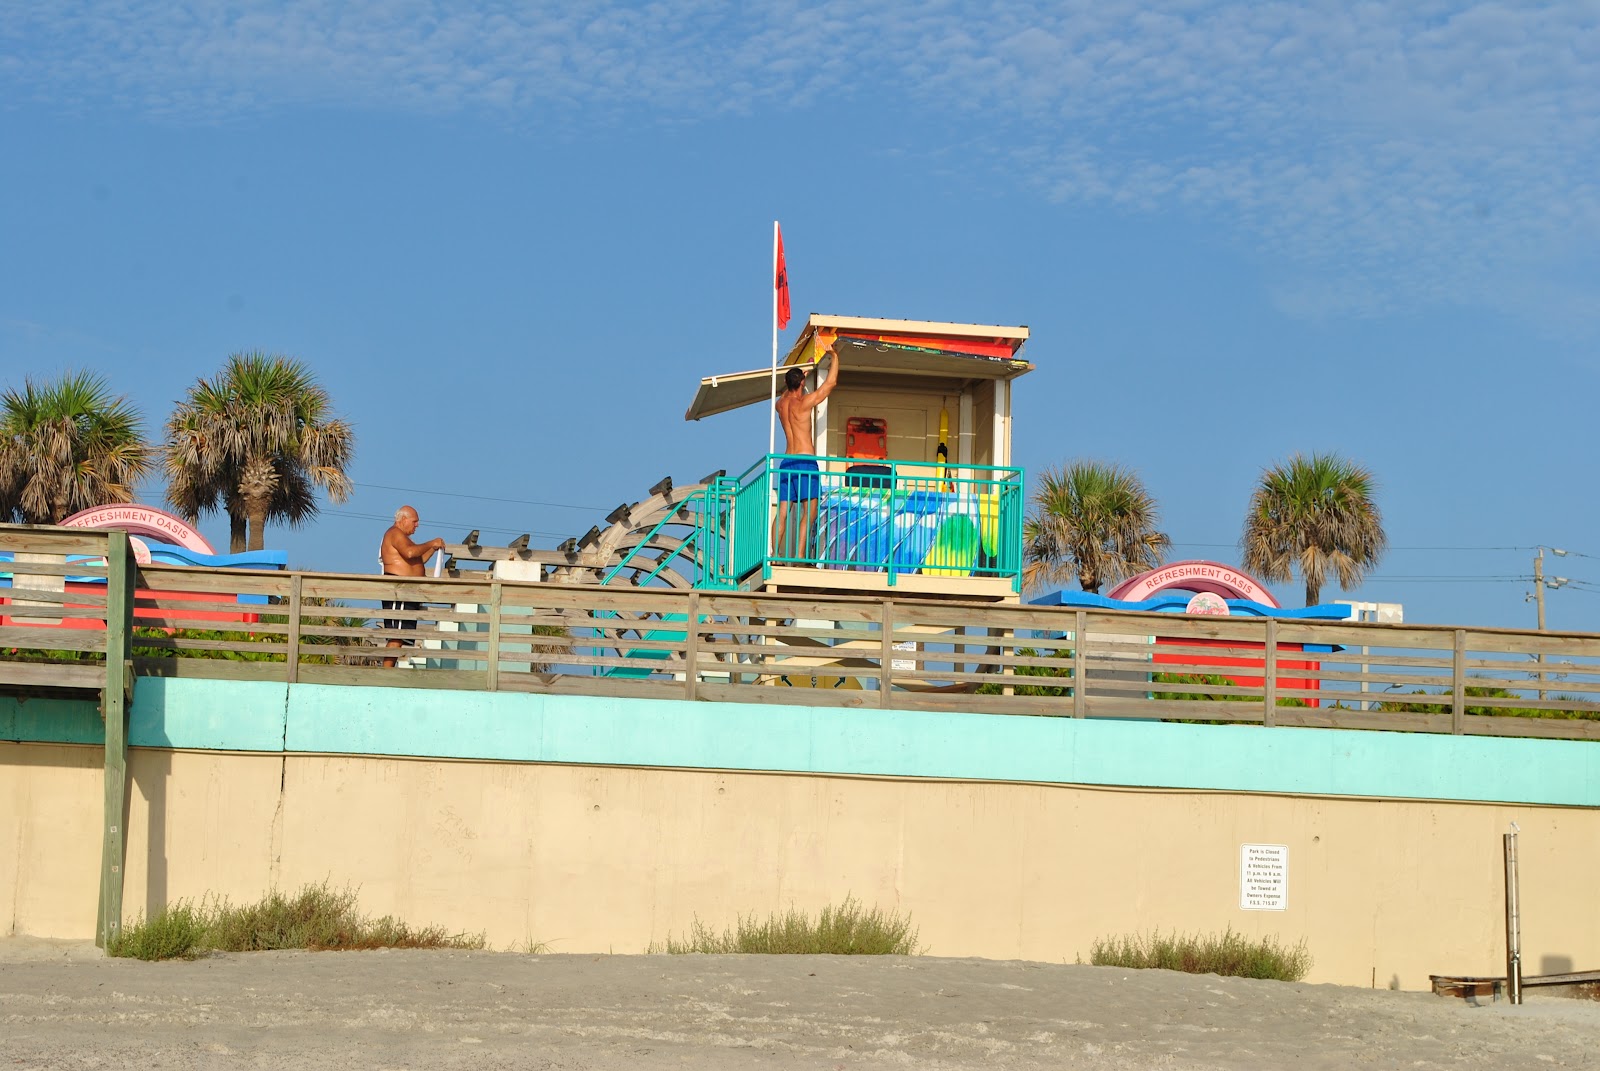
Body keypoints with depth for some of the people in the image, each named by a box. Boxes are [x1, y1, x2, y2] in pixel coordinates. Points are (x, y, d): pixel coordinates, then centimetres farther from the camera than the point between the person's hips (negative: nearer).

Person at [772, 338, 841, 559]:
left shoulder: (781, 404, 11)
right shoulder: (804, 403, -7)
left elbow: (787, 390, 38)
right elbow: (831, 382, -2)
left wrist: (799, 376, 49)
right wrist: (834, 355, 11)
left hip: (786, 463, 7)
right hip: (805, 462, -7)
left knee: (783, 512, 4)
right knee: (809, 511, -10)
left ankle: (775, 555, -3)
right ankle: (800, 556, -21)